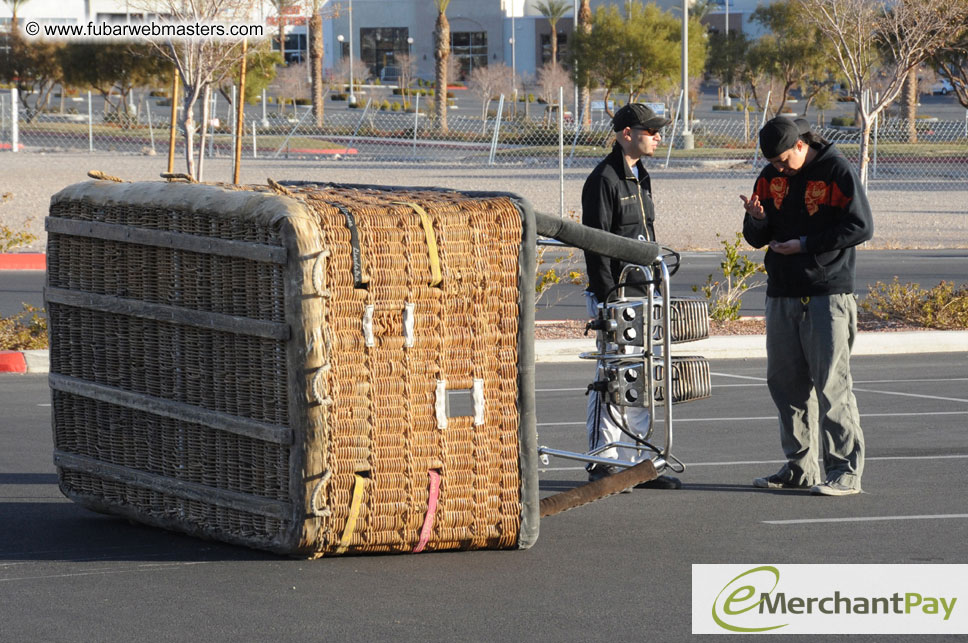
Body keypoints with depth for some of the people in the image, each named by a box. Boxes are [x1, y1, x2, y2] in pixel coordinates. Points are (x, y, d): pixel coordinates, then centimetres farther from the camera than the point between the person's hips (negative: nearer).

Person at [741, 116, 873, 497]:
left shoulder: (837, 171, -7)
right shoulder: (771, 177, 11)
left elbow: (861, 227, -11)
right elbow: (758, 238, 15)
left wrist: (805, 245, -14)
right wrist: (756, 219, -9)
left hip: (827, 295, -7)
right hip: (782, 294, 7)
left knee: (831, 382, -9)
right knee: (785, 382, 8)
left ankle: (845, 471, -4)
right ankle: (800, 467, 18)